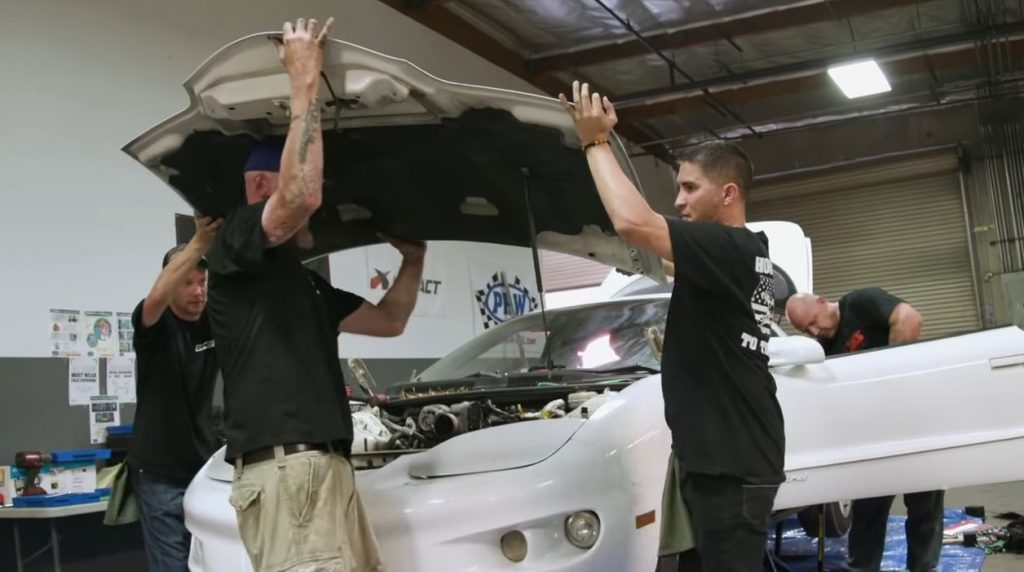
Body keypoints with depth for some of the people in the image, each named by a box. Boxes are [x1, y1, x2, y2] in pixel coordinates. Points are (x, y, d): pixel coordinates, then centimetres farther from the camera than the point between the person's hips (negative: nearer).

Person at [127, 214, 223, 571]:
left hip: (204, 465, 4)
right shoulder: (156, 325, -7)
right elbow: (155, 298, -30)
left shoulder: (215, 323, 4)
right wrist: (199, 242, -40)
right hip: (159, 474, -4)